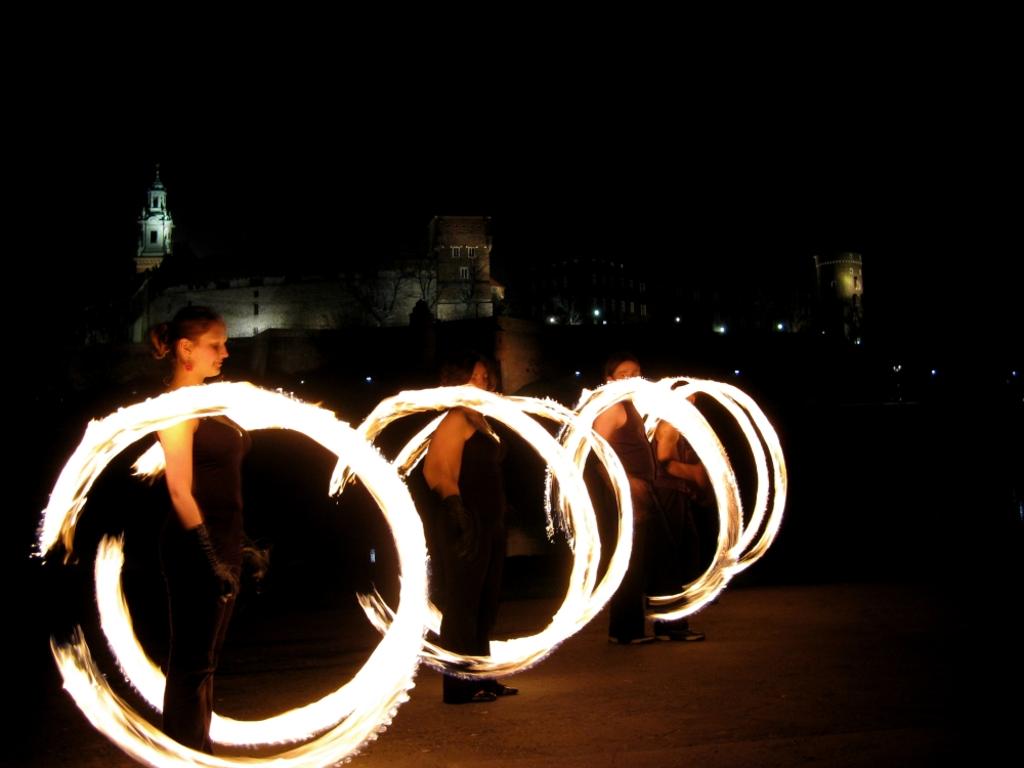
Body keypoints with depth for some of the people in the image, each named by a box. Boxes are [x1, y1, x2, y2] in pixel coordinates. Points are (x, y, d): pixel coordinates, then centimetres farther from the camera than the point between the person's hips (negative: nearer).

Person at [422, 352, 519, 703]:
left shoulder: (478, 422, 18)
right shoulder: (455, 420, -11)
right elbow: (436, 470, -23)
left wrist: (500, 511, 20)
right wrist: (454, 503, -34)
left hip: (488, 526, 10)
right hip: (465, 527, -10)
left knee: (484, 607, 15)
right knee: (462, 605, -6)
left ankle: (481, 679, 23)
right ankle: (461, 685, -1)